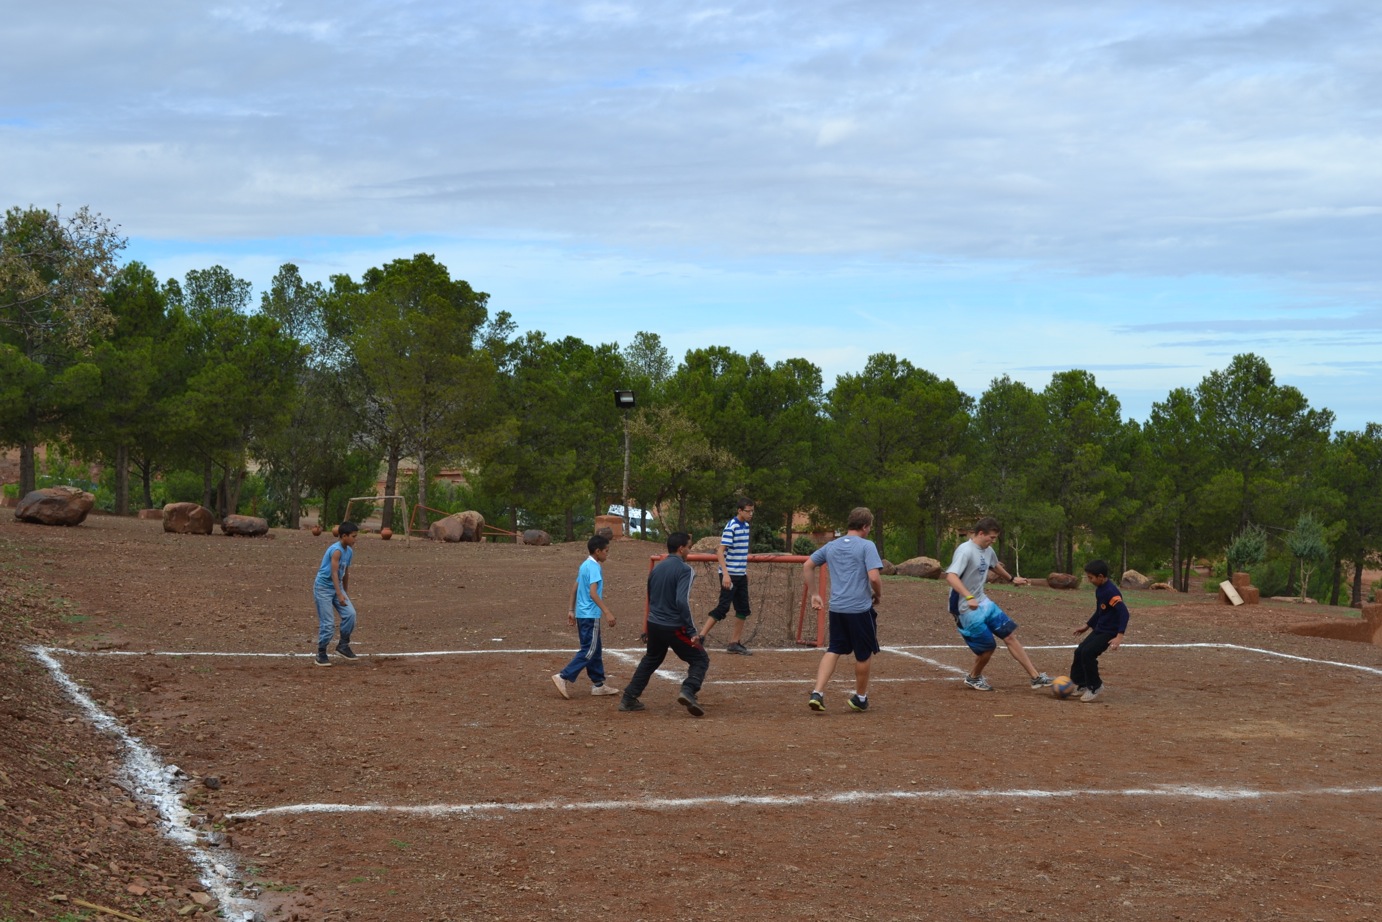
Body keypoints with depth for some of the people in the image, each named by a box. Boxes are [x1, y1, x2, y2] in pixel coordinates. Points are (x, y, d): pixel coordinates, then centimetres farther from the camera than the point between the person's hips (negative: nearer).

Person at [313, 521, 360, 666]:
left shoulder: (349, 551, 6)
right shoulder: (336, 550, -21)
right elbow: (334, 573, -26)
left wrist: (346, 593, 19)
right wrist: (340, 595, -31)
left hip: (337, 586, 8)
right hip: (323, 587, -8)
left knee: (350, 613, -8)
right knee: (328, 622, -7)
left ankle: (343, 646, 6)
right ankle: (321, 654, 6)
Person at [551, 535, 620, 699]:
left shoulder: (585, 565, 13)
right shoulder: (594, 567, -16)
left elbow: (574, 588, 17)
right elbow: (593, 593, -26)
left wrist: (572, 610, 21)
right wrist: (607, 612, -30)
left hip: (582, 613, 10)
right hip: (590, 615, -10)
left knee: (595, 649, 14)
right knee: (589, 651, -6)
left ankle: (598, 684, 17)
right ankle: (564, 678, -10)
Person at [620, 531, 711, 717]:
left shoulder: (656, 569, 9)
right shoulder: (684, 569, -14)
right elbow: (682, 602, -25)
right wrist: (692, 632, -23)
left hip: (653, 625, 7)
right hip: (674, 627, -7)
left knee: (650, 660, 27)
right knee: (700, 659, 4)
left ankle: (628, 699, 27)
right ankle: (688, 691, -21)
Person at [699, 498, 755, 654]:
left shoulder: (746, 526, 10)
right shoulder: (731, 527, -15)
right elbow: (720, 552, -21)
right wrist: (725, 574, -28)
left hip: (741, 575, 8)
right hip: (730, 575, -8)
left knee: (743, 609, 8)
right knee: (723, 607, -10)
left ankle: (735, 642, 15)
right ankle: (701, 636, -5)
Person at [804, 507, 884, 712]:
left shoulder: (831, 546, 10)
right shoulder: (866, 546, -9)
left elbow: (807, 566, 15)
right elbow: (874, 577, -18)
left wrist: (814, 594, 20)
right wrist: (878, 595, 1)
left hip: (836, 608, 5)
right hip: (860, 609, -5)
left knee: (833, 650, 13)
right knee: (864, 654, 12)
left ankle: (817, 693, -3)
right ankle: (860, 698, 24)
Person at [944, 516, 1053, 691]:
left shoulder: (987, 550, 5)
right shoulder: (965, 551, -22)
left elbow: (995, 566, 29)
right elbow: (951, 576, -36)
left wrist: (1012, 578, 44)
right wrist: (969, 597, -48)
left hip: (984, 603, 9)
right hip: (968, 609, -9)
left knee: (1009, 636, 3)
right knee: (988, 647, -3)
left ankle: (1036, 677, 7)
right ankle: (973, 678, 26)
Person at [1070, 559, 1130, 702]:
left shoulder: (1111, 591, -24)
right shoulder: (1099, 589, 6)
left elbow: (1124, 612, -31)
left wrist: (1120, 636, -39)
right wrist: (1087, 626, 29)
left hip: (1109, 633, -10)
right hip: (1099, 629, 10)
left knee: (1087, 653, -19)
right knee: (1079, 652, 9)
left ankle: (1095, 686, -1)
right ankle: (1080, 685, 25)